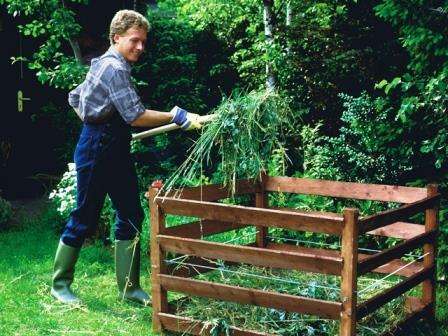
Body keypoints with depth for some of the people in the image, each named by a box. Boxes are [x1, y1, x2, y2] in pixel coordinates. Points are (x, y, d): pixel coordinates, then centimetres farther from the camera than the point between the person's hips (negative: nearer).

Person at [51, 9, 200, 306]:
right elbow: (136, 115, -25)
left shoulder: (104, 65, 14)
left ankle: (129, 287, 14)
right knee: (85, 218, 0)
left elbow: (75, 98, 23)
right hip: (98, 150, -10)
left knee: (131, 217, 7)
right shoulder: (114, 68, -17)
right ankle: (60, 284, 16)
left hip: (115, 150, 10)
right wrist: (178, 117, -25)